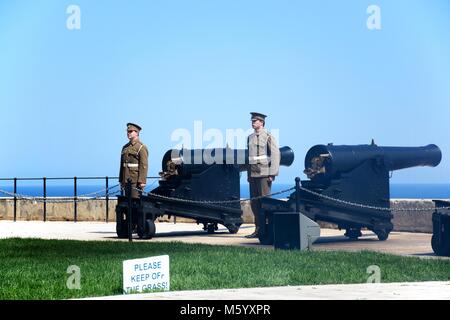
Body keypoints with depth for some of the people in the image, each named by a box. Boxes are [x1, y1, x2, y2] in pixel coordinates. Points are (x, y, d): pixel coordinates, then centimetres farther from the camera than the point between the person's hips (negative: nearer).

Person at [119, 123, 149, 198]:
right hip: (126, 180, 7)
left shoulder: (141, 147, -6)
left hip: (136, 181, -7)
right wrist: (121, 180, 15)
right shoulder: (125, 147, 16)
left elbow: (144, 166, -13)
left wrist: (142, 181, -18)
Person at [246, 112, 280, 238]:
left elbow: (275, 155, -7)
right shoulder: (250, 138, 15)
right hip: (253, 174, 6)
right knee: (254, 202, 6)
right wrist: (248, 174, 15)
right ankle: (258, 229, 11)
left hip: (264, 174, -6)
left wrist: (272, 174, -13)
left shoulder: (269, 137, -3)